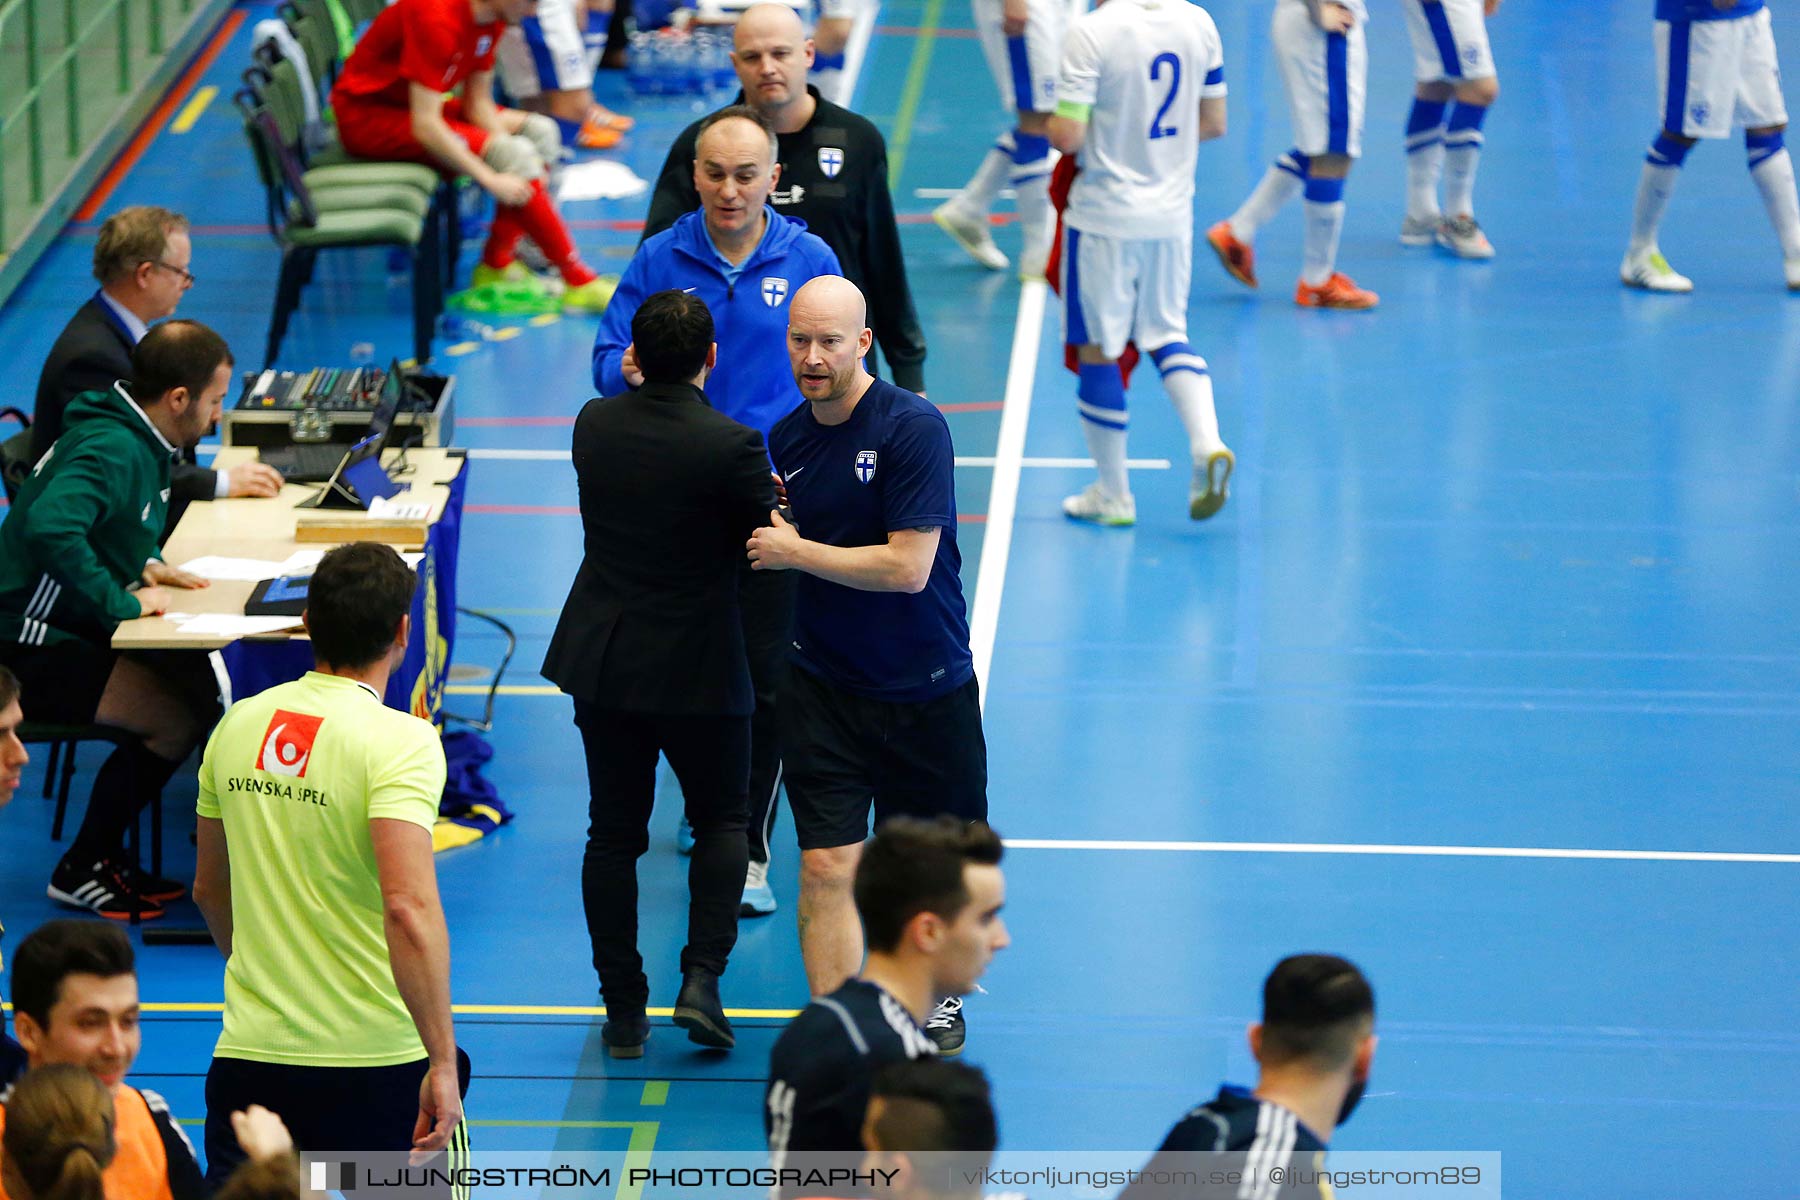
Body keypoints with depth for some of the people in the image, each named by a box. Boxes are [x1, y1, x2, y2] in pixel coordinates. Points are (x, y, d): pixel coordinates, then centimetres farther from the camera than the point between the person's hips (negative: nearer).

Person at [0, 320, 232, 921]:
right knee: (179, 718, -19)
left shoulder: (139, 443, 10)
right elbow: (50, 527, -41)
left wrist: (146, 563, 10)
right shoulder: (111, 450, -23)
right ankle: (82, 871, -5)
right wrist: (124, 602, -31)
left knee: (201, 683, 4)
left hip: (73, 628, 11)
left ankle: (102, 855, 9)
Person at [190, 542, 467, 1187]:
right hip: (376, 1062, -4)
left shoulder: (238, 725, 5)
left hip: (245, 1057, 4)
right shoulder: (401, 741, -14)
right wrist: (443, 1062, -23)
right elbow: (408, 907, -26)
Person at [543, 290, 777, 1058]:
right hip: (696, 667, -3)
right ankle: (701, 978, 0)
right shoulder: (730, 447, -19)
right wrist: (774, 495, 9)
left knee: (614, 832, 10)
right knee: (722, 821, 15)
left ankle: (623, 1008, 12)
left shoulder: (594, 425, -4)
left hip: (600, 661, 4)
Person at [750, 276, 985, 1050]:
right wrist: (769, 532, -3)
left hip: (927, 688, -3)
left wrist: (796, 552, -16)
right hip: (822, 687, 3)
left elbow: (907, 566, -21)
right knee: (827, 866, -8)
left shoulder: (914, 428, -16)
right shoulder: (786, 439, 2)